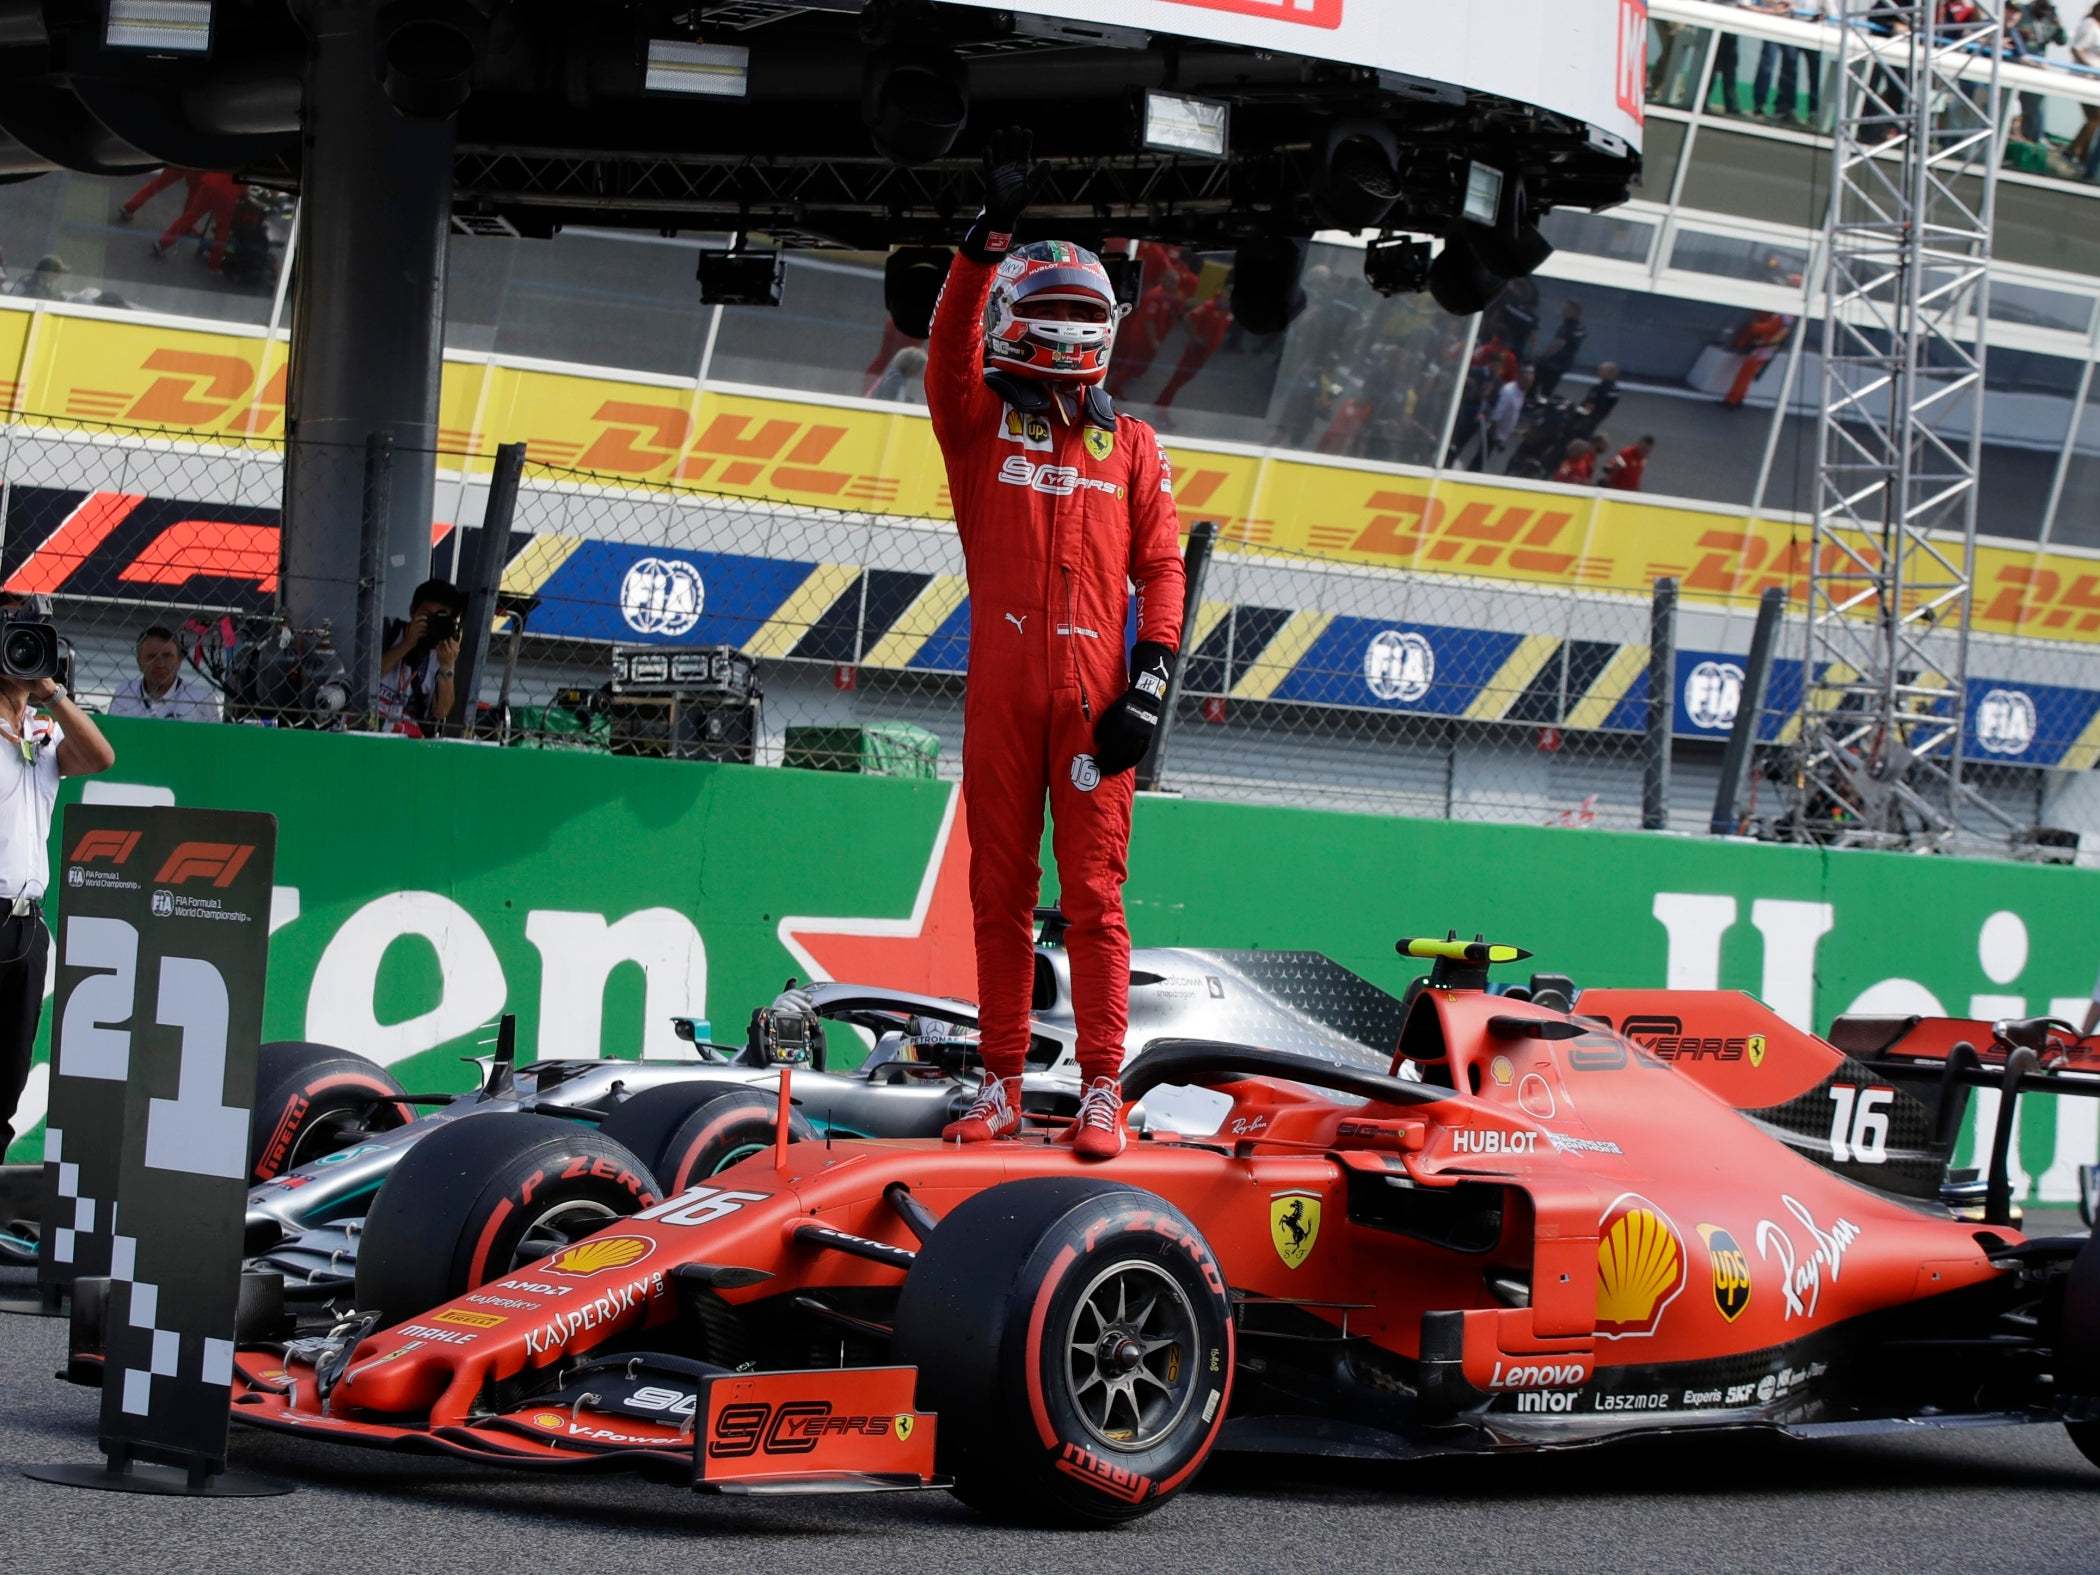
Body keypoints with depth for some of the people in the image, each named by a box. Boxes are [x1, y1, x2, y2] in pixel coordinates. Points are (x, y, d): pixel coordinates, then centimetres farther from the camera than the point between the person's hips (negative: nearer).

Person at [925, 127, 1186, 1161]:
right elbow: (952, 342, -8)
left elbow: (1160, 569, 9)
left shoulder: (1130, 447, 13)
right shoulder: (979, 428, 10)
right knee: (1001, 893, 5)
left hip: (1093, 696, 0)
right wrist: (993, 232, -20)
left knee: (1094, 896, -2)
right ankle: (1001, 1085, 11)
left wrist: (1150, 683, -3)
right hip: (1001, 690, 0)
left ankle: (1102, 1091, -1)